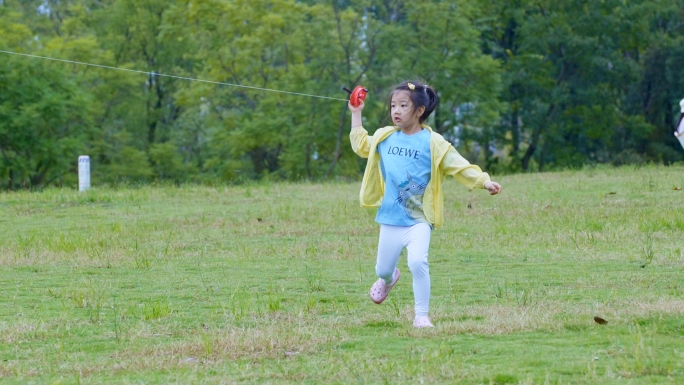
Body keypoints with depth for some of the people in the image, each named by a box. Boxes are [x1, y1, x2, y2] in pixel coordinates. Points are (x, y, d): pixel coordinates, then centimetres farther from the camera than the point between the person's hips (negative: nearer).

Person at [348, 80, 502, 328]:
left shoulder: (432, 142, -7)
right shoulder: (385, 137, 7)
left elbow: (459, 166, -10)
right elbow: (361, 144, 26)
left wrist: (485, 182, -23)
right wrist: (356, 113, 21)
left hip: (418, 218, -5)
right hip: (391, 217, 5)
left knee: (417, 262, -25)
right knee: (382, 269, 16)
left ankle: (421, 315, -12)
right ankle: (388, 279, 55)